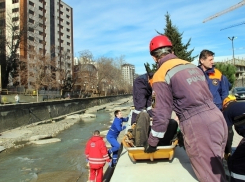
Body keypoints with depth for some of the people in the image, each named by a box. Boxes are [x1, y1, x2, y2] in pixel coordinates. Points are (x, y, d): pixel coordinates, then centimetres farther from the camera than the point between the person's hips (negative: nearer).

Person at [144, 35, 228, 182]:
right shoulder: (192, 65, 16)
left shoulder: (161, 75, -6)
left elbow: (162, 113, -8)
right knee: (217, 169, 21)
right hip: (217, 118, 8)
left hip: (196, 126, -8)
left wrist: (152, 142, 5)